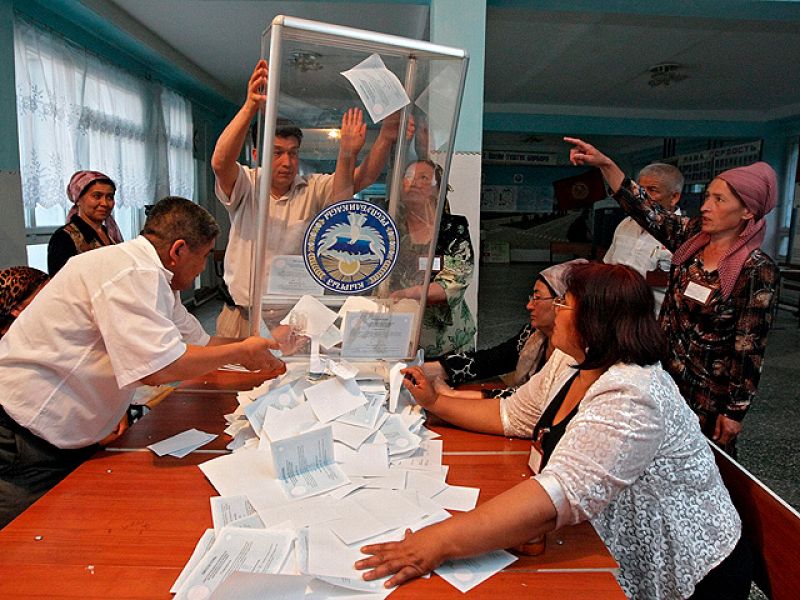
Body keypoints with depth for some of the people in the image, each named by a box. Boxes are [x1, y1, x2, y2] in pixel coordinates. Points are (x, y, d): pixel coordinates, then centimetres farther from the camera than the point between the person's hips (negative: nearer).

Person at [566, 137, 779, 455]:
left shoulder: (758, 270, -17)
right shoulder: (691, 237, -2)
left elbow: (749, 351, -15)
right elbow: (645, 210, -6)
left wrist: (735, 412, -12)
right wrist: (604, 163, -16)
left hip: (708, 392, -5)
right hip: (665, 373, 5)